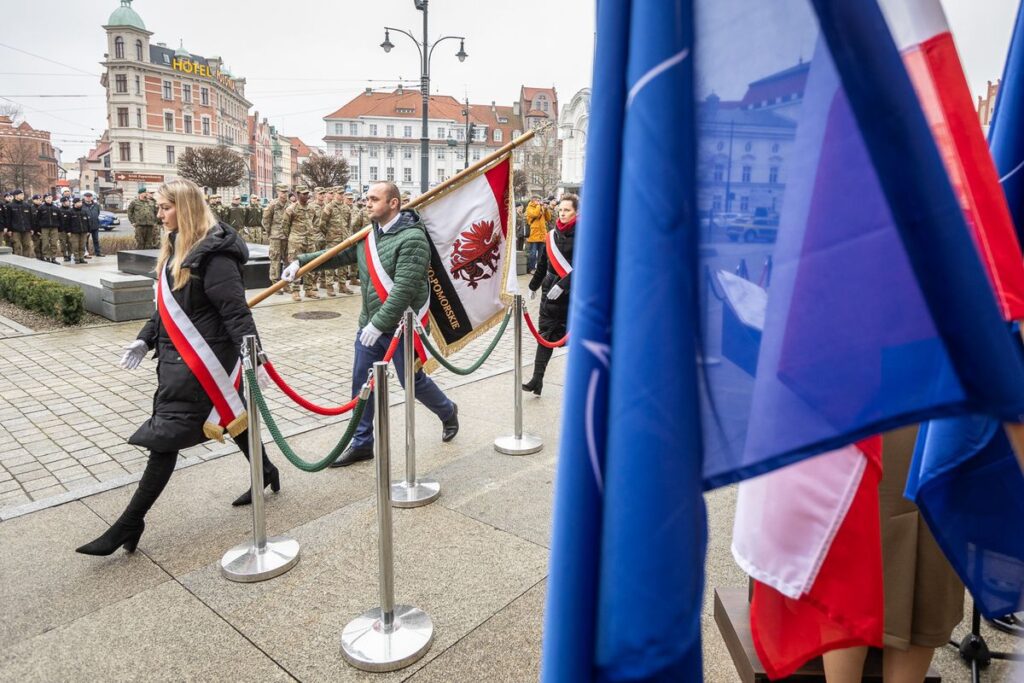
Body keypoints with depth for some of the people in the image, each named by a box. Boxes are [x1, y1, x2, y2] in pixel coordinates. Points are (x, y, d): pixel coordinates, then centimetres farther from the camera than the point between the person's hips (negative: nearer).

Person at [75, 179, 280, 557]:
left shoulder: (213, 255, -19)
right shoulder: (176, 247, 11)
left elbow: (236, 312, -24)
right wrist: (146, 339, 13)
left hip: (201, 359, -10)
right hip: (180, 355, 10)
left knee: (165, 436, -4)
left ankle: (129, 525, 7)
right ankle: (266, 472, 37)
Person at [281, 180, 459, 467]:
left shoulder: (412, 238, -19)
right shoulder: (368, 234, 7)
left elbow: (404, 289, -26)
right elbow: (337, 255, 14)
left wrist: (379, 323, -27)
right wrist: (301, 261, 1)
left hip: (399, 327, -7)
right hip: (369, 325, 8)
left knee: (413, 381, 9)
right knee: (362, 384, 10)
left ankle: (448, 412, 37)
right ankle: (361, 444, 25)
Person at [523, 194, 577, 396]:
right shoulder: (552, 235, 9)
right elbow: (543, 264, 19)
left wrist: (562, 285, -26)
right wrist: (534, 286, 25)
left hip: (573, 296, -5)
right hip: (551, 294, 5)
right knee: (545, 335, 2)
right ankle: (537, 378, 2)